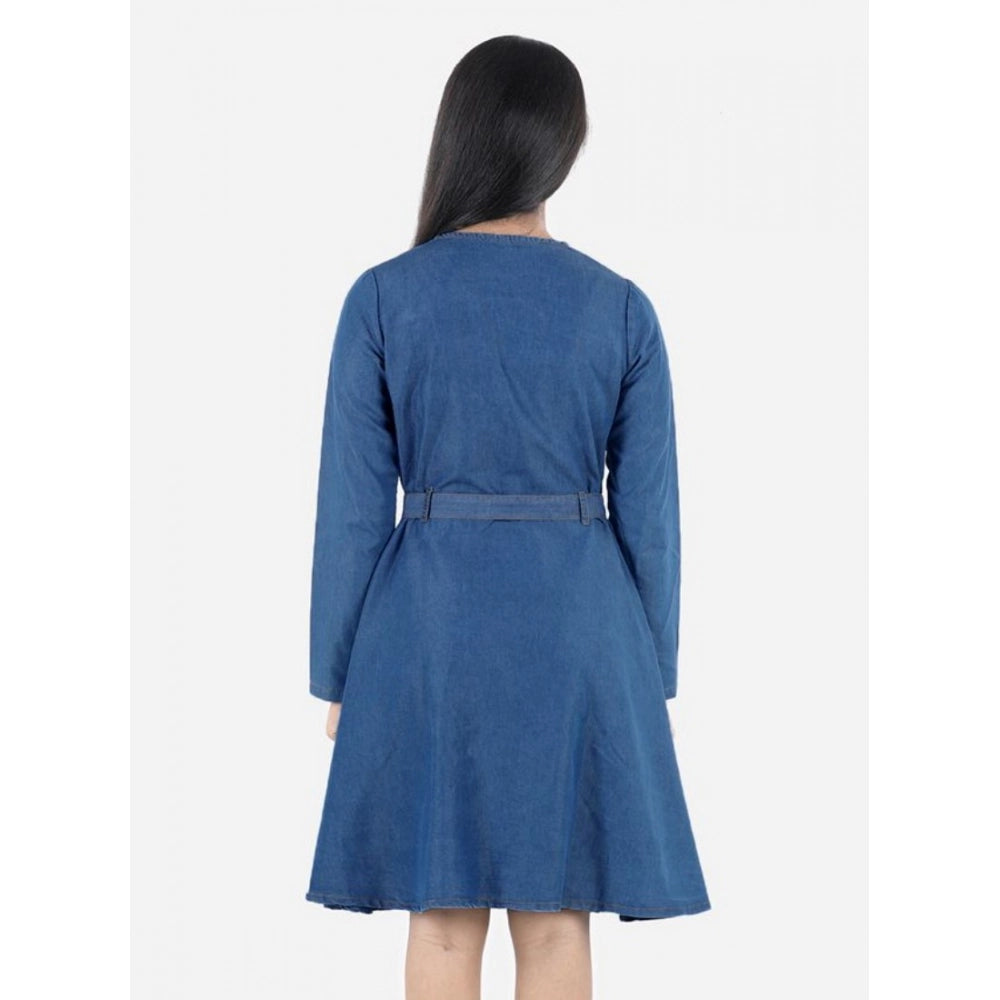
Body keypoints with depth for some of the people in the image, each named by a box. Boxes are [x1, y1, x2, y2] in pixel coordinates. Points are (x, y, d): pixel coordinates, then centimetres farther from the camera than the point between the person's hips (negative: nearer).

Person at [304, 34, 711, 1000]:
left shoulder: (381, 298, -7)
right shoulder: (623, 308, -3)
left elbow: (352, 510, -6)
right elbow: (647, 516, -1)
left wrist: (338, 678, 4)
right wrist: (651, 682, 10)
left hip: (432, 628, -1)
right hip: (577, 631, 1)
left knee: (444, 918, 8)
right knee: (556, 919, 9)